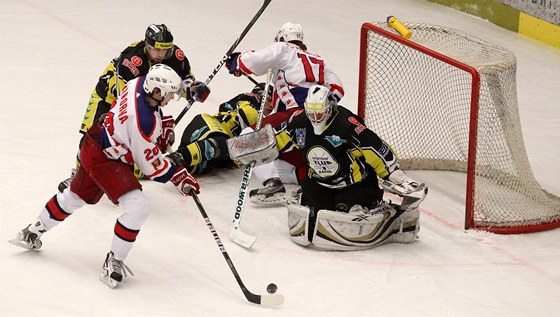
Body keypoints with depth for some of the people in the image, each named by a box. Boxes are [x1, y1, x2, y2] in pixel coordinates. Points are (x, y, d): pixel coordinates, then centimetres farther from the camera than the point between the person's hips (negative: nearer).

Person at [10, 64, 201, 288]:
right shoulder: (144, 121, -34)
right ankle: (113, 262, -3)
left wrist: (161, 133, 8)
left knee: (75, 197, 28)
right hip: (104, 159, -10)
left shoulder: (140, 83, -11)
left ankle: (32, 233, 47)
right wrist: (178, 176, -14)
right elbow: (151, 165, -22)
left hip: (95, 143, 10)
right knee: (138, 207, -17)